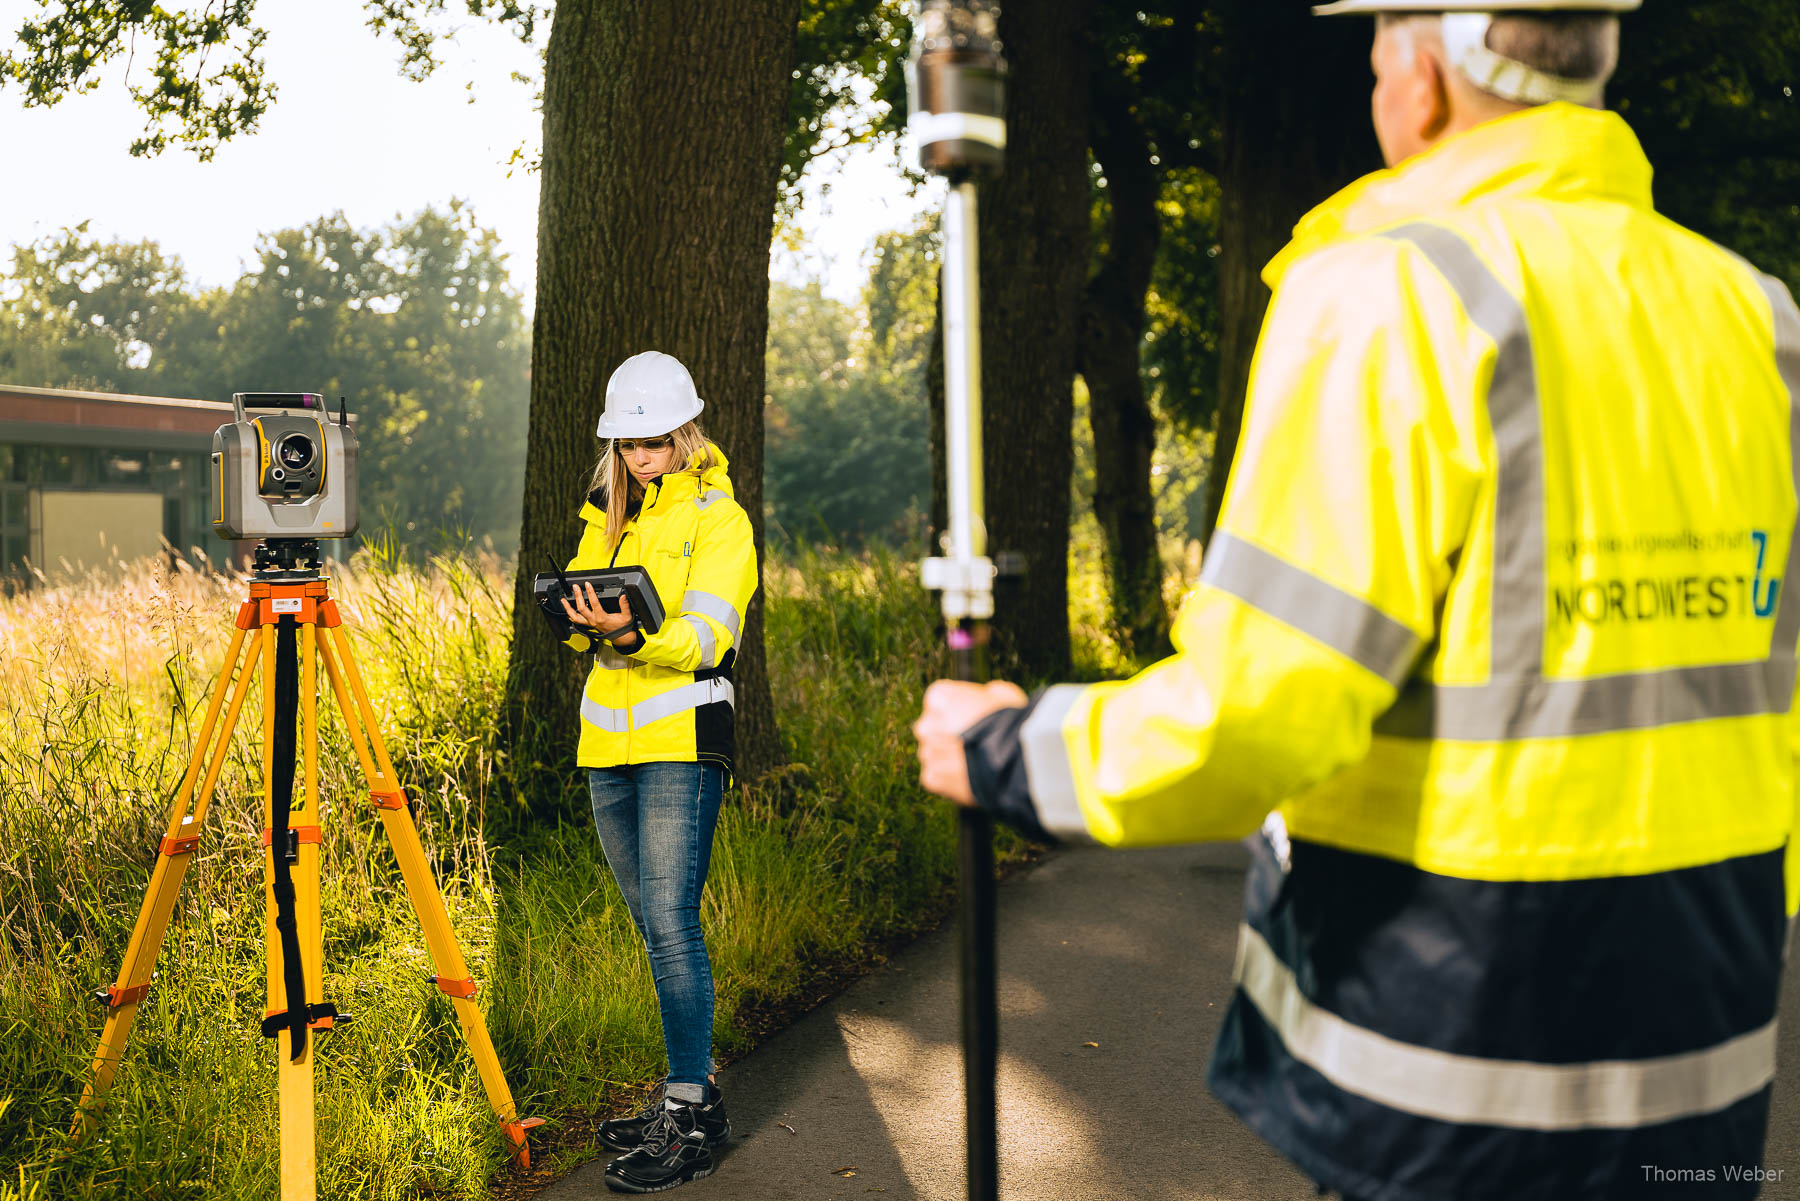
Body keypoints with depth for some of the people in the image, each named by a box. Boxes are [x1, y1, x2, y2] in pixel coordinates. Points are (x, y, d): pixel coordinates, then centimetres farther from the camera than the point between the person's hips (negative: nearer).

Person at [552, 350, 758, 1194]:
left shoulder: (718, 516, -5)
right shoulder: (608, 513, 17)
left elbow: (706, 638, -15)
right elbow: (580, 612, 11)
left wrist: (631, 635, -33)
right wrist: (579, 616, -13)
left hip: (682, 742, -7)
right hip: (607, 743, 7)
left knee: (671, 924, -11)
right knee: (654, 926, 11)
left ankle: (688, 1120, -5)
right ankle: (693, 1093, 22)